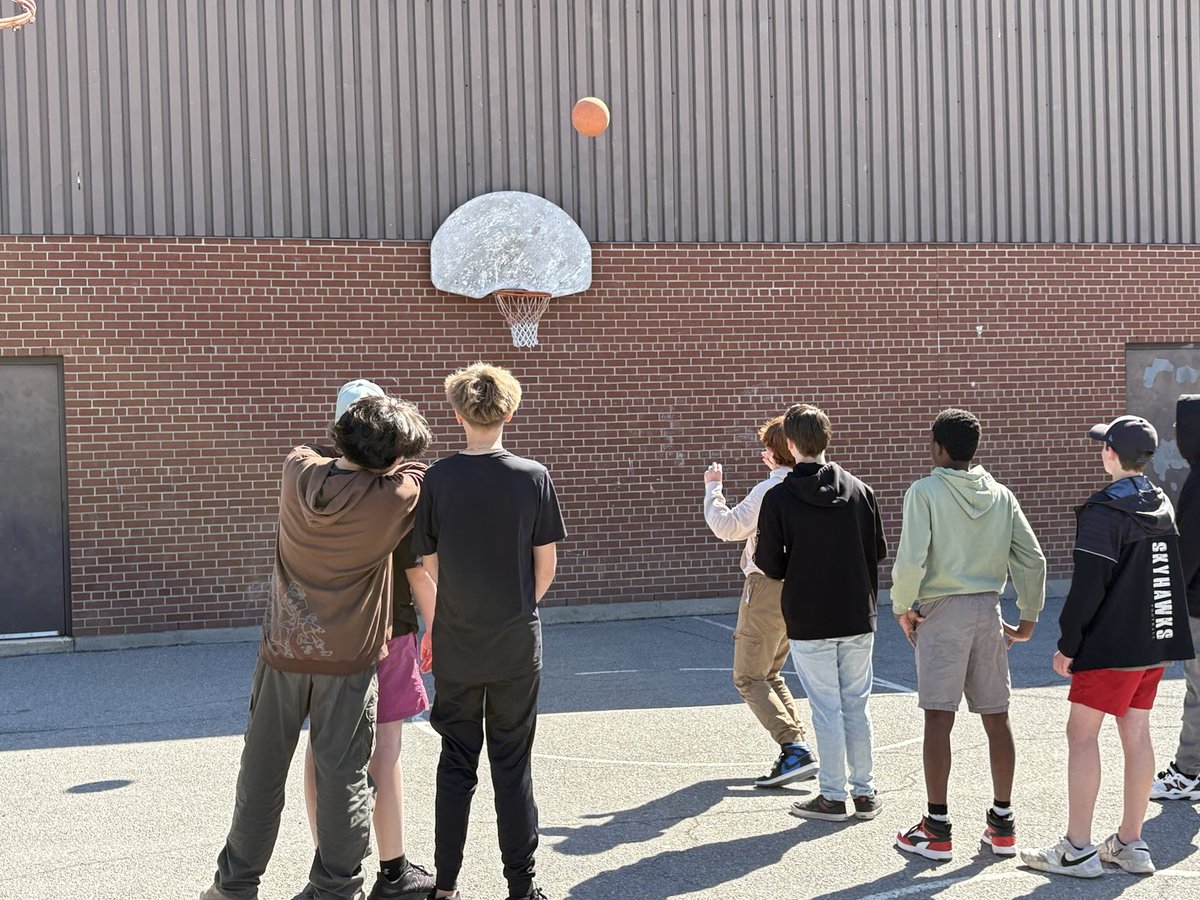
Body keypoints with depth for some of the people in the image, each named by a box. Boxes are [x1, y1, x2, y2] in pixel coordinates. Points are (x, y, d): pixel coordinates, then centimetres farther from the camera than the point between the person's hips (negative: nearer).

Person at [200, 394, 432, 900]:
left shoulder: (297, 470, -5)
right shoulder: (397, 494, -15)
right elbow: (420, 473, 6)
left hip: (282, 650, 3)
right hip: (347, 658, -3)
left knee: (262, 773, 14)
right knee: (342, 779, 6)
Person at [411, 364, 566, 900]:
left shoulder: (438, 479, -8)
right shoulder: (533, 477, -8)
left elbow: (430, 565, -1)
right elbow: (546, 565, -3)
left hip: (456, 644, 0)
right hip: (517, 644, 0)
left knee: (456, 762, 12)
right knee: (513, 763, 9)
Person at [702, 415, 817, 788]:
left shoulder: (770, 489, -17)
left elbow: (726, 526, -15)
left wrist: (713, 487, 1)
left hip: (768, 586, -8)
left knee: (748, 677, -2)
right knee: (771, 674, 20)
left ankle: (795, 750, -15)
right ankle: (798, 748, 12)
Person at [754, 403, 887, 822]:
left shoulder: (778, 498, -12)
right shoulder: (860, 490, 0)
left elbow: (771, 565, -10)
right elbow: (878, 551, 5)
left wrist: (775, 561, 13)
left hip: (808, 623, -3)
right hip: (858, 618, 3)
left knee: (826, 710, 4)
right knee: (856, 706, 13)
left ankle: (833, 796, 10)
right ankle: (865, 792, 19)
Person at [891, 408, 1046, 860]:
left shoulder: (924, 491, -9)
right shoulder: (1000, 495, 7)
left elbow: (910, 560, -17)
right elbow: (1032, 559, 5)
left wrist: (903, 607, -2)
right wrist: (1029, 616, 13)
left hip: (942, 612, -5)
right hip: (988, 610, 5)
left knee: (939, 719, -1)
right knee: (996, 718, 11)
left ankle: (937, 829, 2)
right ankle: (1002, 823, 19)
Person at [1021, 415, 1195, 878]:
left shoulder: (1104, 511, -16)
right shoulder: (1163, 505, 10)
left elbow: (1088, 586, -19)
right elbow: (1173, 571, 19)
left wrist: (1068, 643, -11)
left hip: (1112, 644, -8)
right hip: (1156, 639, 8)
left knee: (1082, 734, -3)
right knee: (1136, 732, 12)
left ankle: (1077, 850, -2)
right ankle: (1131, 844, 17)